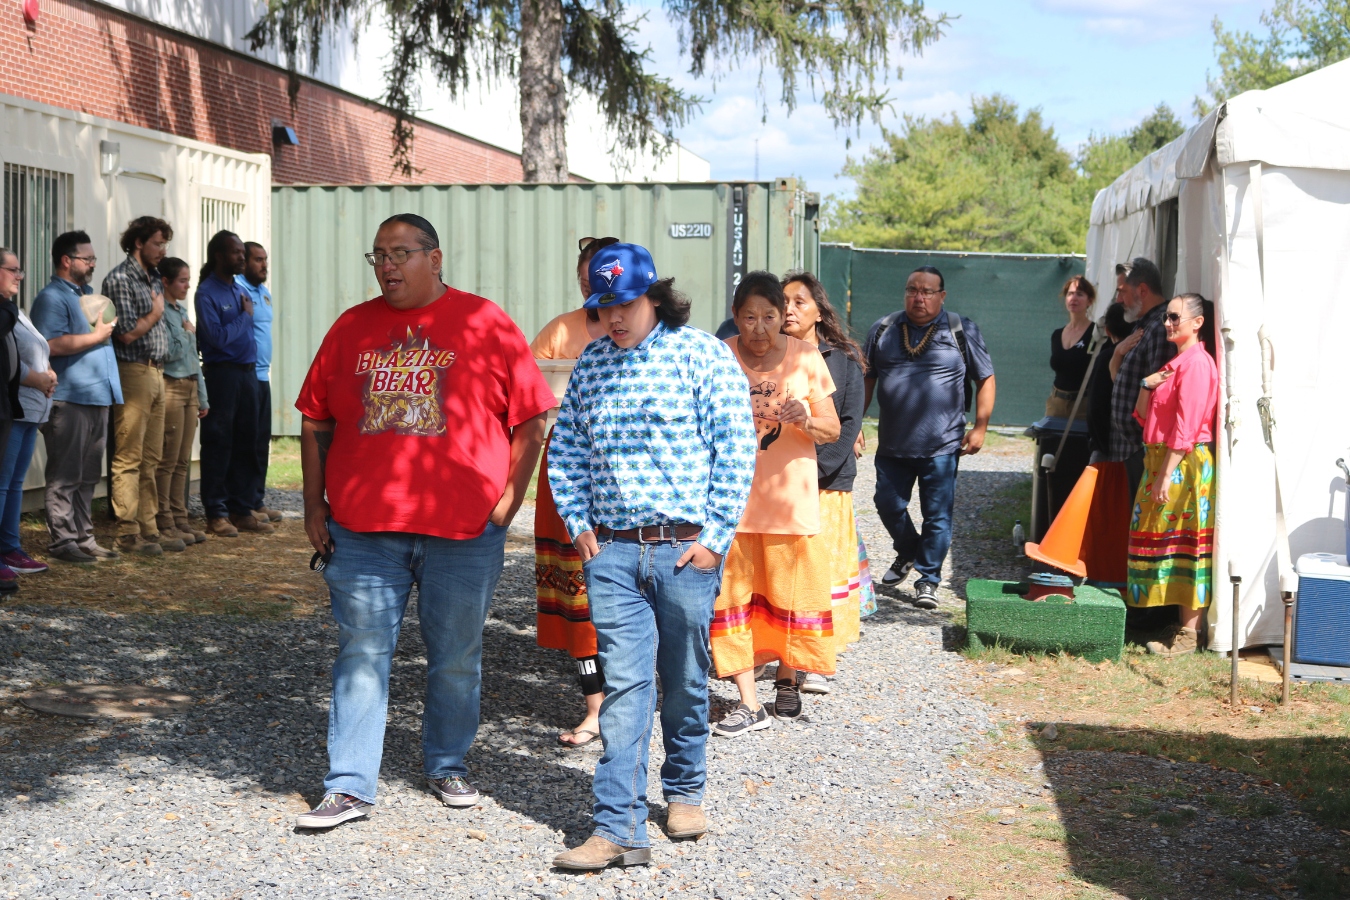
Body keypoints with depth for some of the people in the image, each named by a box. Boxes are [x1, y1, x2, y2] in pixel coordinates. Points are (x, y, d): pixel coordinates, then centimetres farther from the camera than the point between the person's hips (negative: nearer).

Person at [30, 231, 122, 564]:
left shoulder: (87, 294, 21)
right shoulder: (51, 298, -8)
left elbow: (106, 333, 36)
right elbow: (52, 345, -22)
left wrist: (109, 329, 14)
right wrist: (96, 336, -15)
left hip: (97, 398, 9)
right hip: (69, 401, -9)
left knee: (88, 476, 12)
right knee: (65, 476, -5)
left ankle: (84, 537, 18)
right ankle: (62, 541, -1)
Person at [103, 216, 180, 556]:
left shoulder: (153, 278, 17)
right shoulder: (120, 279, -10)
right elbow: (128, 333, -16)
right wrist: (156, 313, -2)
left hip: (156, 372, 9)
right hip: (133, 374, -9)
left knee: (151, 459, 11)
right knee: (129, 458, -6)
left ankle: (149, 528, 15)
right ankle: (128, 534, -3)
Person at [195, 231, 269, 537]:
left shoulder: (241, 291, 16)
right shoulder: (207, 293, -8)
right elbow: (217, 336, -17)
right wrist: (244, 315, -8)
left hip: (248, 371, 7)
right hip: (222, 372, -7)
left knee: (246, 443, 9)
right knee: (218, 444, -2)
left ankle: (243, 509, 15)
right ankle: (216, 514, 2)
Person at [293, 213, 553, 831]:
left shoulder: (485, 325, 1)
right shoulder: (352, 328, 10)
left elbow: (531, 419, 2)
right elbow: (316, 421, 14)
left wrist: (508, 500, -4)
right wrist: (314, 503, 6)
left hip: (464, 528, -2)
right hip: (362, 526, 2)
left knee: (456, 657, 10)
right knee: (361, 656, 2)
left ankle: (448, 766, 28)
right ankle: (349, 786, 7)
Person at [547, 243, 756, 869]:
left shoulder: (701, 354, -3)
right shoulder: (590, 364, 10)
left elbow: (736, 447, -6)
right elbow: (565, 449, 17)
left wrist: (714, 536, -9)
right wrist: (578, 523, 5)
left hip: (685, 548, -2)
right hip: (611, 550, 2)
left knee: (685, 682, 10)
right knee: (624, 685, -4)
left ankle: (684, 790, 33)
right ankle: (619, 830, -5)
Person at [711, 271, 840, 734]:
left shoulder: (806, 357, -1)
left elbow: (833, 430, 3)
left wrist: (805, 421, -18)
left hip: (791, 499, 0)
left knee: (792, 593, 7)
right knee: (733, 596, -3)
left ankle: (787, 679, 30)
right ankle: (748, 703, 2)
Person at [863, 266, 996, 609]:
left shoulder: (962, 331, 0)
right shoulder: (884, 330, 7)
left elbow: (986, 379, 4)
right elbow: (866, 379, 14)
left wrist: (980, 427, -3)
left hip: (941, 446, -3)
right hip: (891, 444, 3)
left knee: (937, 515, -1)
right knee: (888, 505, 9)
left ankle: (928, 579, 11)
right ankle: (908, 552, 36)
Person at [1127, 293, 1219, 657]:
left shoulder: (1196, 362, -13)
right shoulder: (1176, 361, 18)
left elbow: (1186, 426, -19)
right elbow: (1143, 416, 16)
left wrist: (1166, 474, -21)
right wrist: (1146, 385, -3)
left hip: (1184, 464, -10)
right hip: (1162, 460, 10)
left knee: (1183, 544, -6)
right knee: (1164, 542, 11)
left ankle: (1188, 634, -2)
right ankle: (1181, 624, 17)